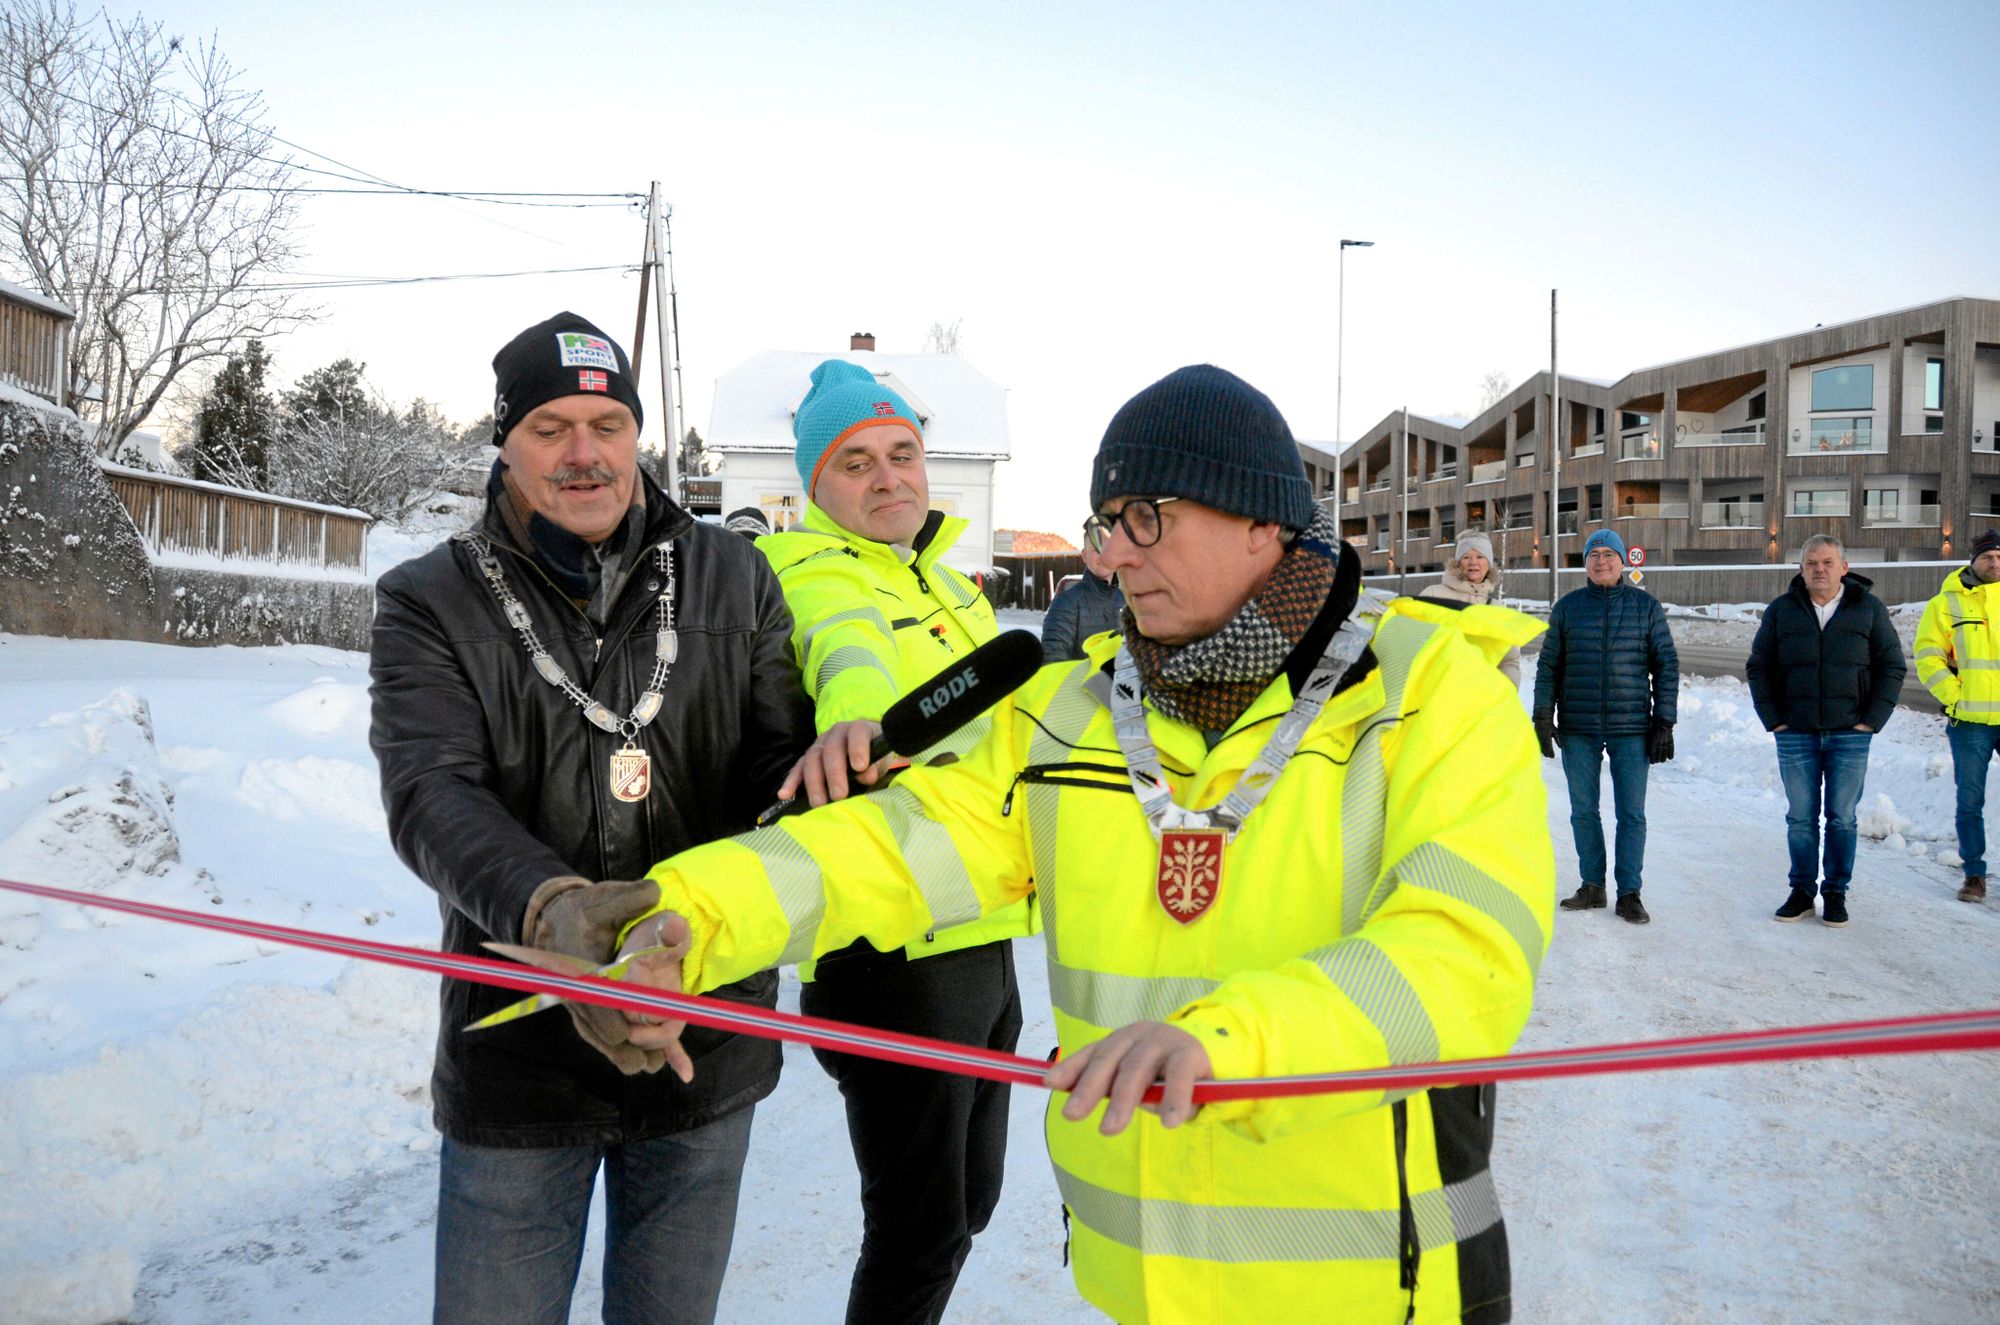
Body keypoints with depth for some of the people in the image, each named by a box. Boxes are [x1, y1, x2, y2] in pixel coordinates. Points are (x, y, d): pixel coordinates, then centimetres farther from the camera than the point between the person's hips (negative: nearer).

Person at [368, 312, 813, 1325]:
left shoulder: (735, 580, 2)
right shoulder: (430, 602, -3)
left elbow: (782, 767, -4)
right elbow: (431, 793, -17)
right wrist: (546, 906, -38)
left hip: (708, 1049, 2)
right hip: (518, 1052, -1)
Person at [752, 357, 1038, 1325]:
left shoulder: (941, 577, 13)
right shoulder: (817, 575, -14)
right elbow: (846, 640, -39)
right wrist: (853, 714, -60)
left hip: (983, 946, 9)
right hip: (895, 959, -8)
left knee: (967, 1202, 21)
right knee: (920, 1234, 0)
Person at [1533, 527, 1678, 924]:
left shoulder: (1646, 606, 3)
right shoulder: (1567, 607, 6)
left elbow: (1667, 666, 5)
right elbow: (1548, 667, 8)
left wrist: (1664, 722, -1)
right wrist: (1543, 718, 1)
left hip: (1631, 729, -1)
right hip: (1578, 730, 1)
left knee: (1631, 814, 0)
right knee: (1583, 812, 7)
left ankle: (1629, 893, 9)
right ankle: (1592, 886, 19)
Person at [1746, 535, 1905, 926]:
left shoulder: (1868, 609, 2)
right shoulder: (1781, 611, 4)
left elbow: (1892, 666, 4)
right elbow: (1758, 667, 7)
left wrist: (1872, 719, -4)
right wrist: (1772, 718, -1)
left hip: (1849, 735, -1)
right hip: (1795, 734, 1)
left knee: (1842, 817, 4)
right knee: (1800, 817, 5)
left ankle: (1836, 893, 15)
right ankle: (1802, 891, 16)